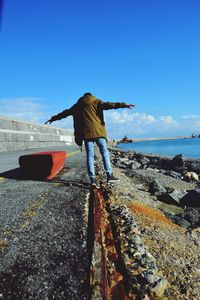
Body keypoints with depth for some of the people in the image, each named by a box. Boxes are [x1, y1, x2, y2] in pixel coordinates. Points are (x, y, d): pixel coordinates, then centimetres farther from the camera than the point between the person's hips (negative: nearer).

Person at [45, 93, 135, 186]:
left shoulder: (76, 106, 19)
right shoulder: (96, 102, 9)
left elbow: (64, 113, 26)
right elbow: (108, 105, -5)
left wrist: (53, 119, 38)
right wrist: (124, 105, -9)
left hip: (86, 133, 3)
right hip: (97, 131, -2)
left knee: (90, 156, 3)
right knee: (104, 153, 2)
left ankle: (92, 179, -2)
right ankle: (109, 175, -4)